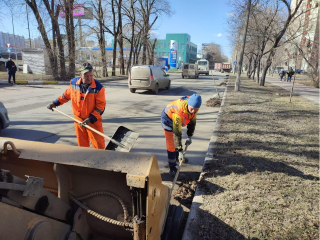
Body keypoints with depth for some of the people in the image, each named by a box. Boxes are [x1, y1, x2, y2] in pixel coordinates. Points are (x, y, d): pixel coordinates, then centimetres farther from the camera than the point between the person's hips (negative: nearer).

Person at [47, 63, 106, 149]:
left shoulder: (99, 88, -17)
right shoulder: (73, 83, -2)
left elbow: (100, 106, -16)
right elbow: (67, 95, 16)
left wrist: (90, 119, -22)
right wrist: (55, 103, 18)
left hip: (94, 120, -4)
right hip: (78, 119, 4)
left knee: (99, 145, -3)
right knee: (82, 144, 16)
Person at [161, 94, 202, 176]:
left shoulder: (194, 106, -22)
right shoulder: (179, 111, -44)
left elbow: (192, 121, -4)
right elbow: (176, 132, -41)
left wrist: (189, 137, -5)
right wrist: (180, 151, -39)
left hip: (178, 119, 7)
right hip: (168, 119, -7)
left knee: (177, 140, 24)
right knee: (171, 144, -7)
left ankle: (177, 157, 48)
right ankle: (172, 168, 7)